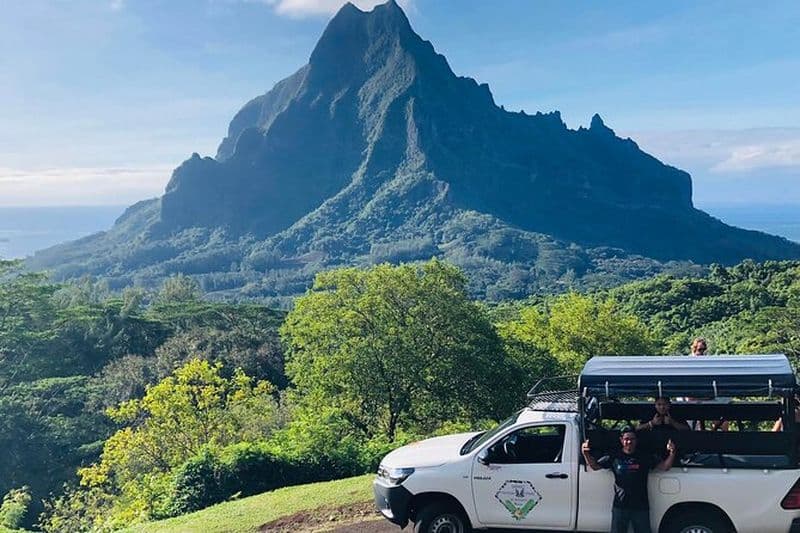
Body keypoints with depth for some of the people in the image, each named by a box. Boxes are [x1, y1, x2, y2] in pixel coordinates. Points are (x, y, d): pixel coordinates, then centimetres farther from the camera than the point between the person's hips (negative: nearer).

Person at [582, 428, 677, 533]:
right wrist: (586, 454, -15)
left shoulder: (645, 458, 4)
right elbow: (595, 466, 4)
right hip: (620, 506, 0)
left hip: (641, 506, 0)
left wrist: (672, 453, -17)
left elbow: (664, 467, 1)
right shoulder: (614, 457, 3)